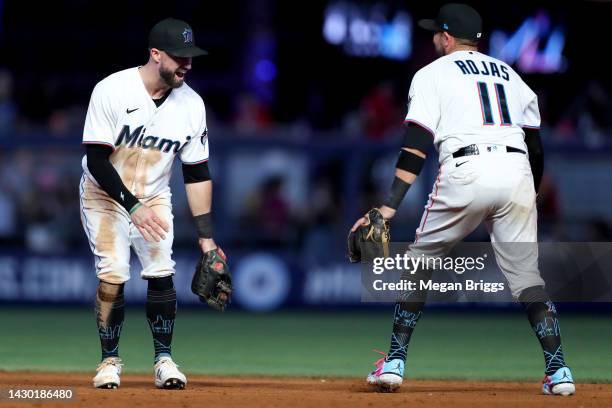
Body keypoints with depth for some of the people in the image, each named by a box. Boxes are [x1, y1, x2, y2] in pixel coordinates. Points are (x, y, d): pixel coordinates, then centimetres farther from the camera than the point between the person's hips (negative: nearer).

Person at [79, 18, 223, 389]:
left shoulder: (191, 104, -10)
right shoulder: (112, 91, -22)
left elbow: (197, 173, -3)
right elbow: (97, 161, -22)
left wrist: (206, 236, -5)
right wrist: (133, 207, -29)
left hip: (153, 198, 3)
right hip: (105, 195, -3)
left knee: (162, 272, -12)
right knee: (113, 275, -14)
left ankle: (164, 359, -1)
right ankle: (110, 360, 2)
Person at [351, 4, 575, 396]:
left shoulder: (433, 74, 12)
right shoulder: (509, 74, 26)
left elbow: (417, 144, -1)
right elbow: (536, 146, 22)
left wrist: (390, 206, -7)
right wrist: (528, 200, 33)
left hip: (466, 172, -3)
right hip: (517, 172, 4)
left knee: (420, 261, 13)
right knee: (526, 272, 9)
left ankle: (395, 363, 7)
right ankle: (558, 371, -5)